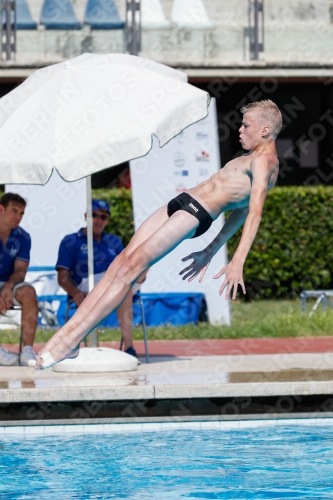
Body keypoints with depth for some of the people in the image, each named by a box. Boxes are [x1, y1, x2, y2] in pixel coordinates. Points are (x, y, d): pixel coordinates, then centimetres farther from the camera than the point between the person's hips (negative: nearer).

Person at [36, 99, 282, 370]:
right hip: (179, 204, 10)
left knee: (130, 266, -16)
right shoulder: (252, 158, 23)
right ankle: (68, 330, -7)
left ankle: (71, 339, -18)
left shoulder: (264, 161, -9)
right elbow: (241, 209, 28)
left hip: (196, 214, -10)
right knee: (122, 261, -2)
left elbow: (254, 212, -20)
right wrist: (209, 252, 30)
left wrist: (237, 262, -30)